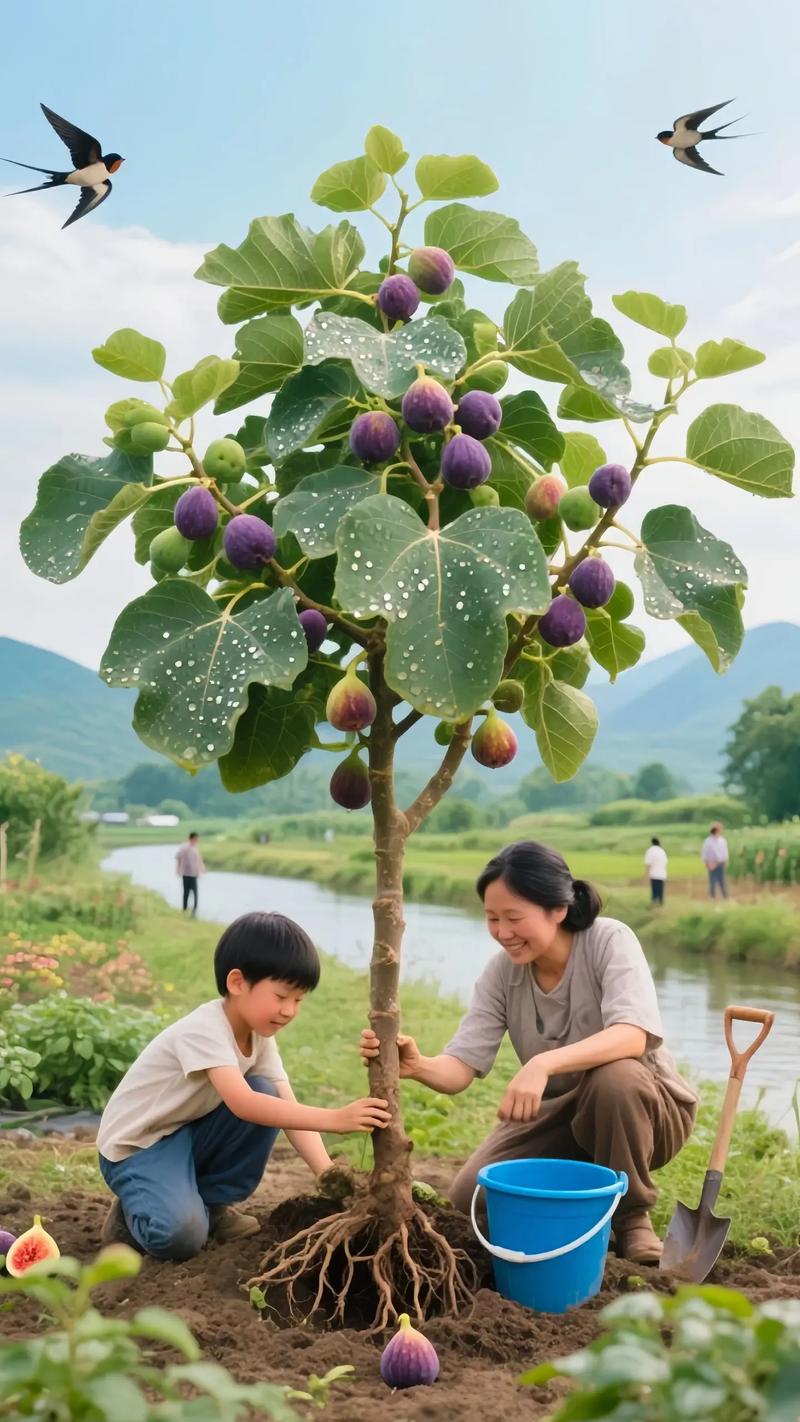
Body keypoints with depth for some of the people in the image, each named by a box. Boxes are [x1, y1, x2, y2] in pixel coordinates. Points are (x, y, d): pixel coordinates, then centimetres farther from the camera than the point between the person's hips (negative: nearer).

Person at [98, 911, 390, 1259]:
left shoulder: (259, 1035, -3)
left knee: (266, 1093, -13)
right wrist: (334, 1118, -47)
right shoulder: (204, 1031, -29)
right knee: (180, 1236, -31)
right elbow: (241, 1104, -42)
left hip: (189, 1133, 8)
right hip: (137, 1146, -8)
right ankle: (132, 1213, 4)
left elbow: (290, 1109, -9)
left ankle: (213, 1203, 3)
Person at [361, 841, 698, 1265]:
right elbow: (460, 1068, -18)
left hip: (641, 1106, -4)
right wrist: (418, 1066, -41)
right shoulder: (501, 972, -10)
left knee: (615, 1076, -37)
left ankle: (632, 1217, -11)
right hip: (558, 1116, 4)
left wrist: (542, 1063, -54)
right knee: (470, 1197, -15)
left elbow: (633, 1036, -39)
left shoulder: (609, 941, -22)